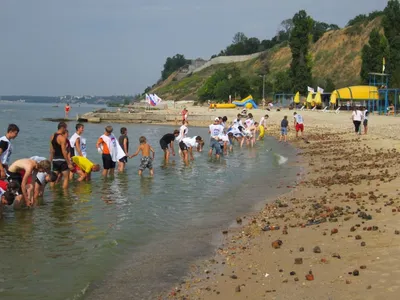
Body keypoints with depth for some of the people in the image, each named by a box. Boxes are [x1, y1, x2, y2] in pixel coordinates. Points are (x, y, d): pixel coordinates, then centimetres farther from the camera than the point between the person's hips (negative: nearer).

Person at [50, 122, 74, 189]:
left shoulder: (52, 136, 8)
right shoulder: (62, 138, -17)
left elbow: (52, 150, 15)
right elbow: (64, 152, -19)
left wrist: (51, 160, 23)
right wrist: (69, 163, -16)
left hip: (55, 160, 8)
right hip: (62, 160, -8)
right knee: (66, 178, 2)